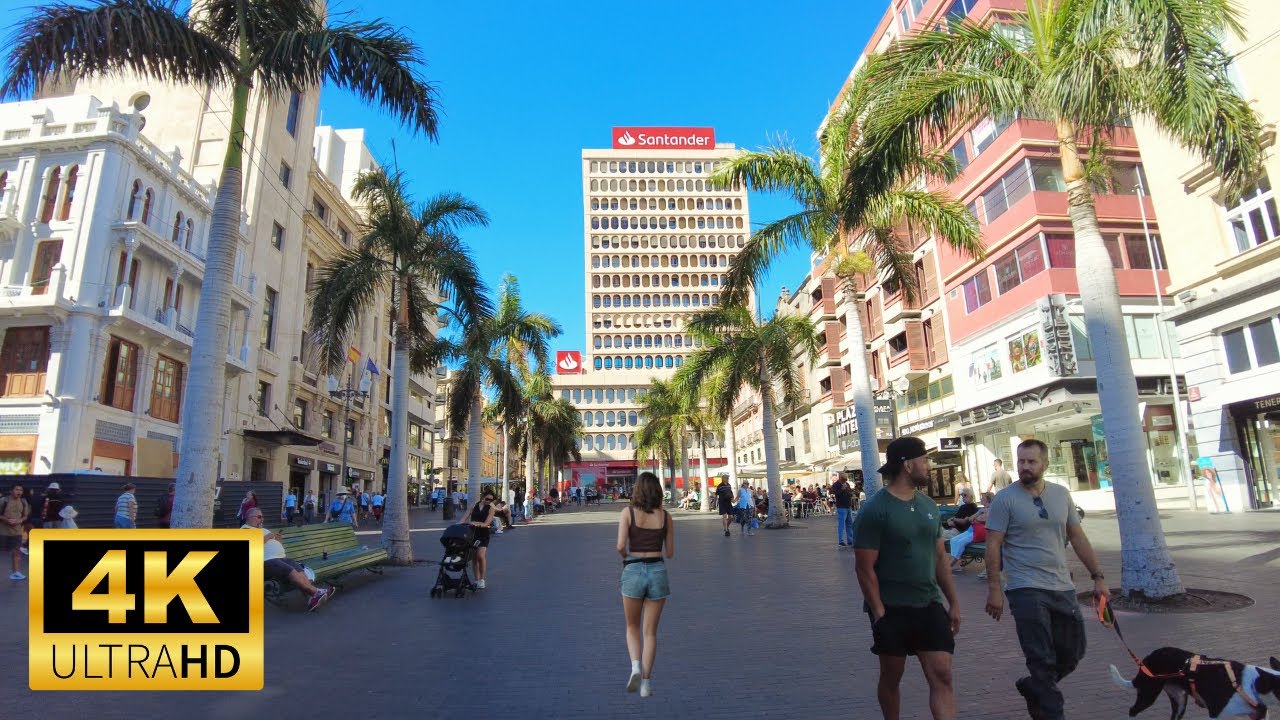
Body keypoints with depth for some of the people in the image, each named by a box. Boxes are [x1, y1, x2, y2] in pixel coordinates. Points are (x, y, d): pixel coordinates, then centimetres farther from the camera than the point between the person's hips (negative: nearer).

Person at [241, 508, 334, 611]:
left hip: (280, 558, 8)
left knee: (298, 568, -20)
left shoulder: (264, 529, 31)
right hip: (265, 561, -8)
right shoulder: (246, 529, 5)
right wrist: (267, 537, -4)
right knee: (290, 571, -29)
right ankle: (316, 592, -30)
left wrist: (278, 540, 12)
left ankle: (311, 598, -34)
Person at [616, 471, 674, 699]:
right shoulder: (666, 516, 1)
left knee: (632, 627, 19)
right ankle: (646, 683, 12)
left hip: (633, 572, -1)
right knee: (650, 631, 13)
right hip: (658, 571, 1)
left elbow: (620, 546, -13)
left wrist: (625, 555, 9)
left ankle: (636, 667, -2)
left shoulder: (628, 512, -5)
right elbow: (670, 553, 5)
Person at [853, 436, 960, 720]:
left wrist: (953, 601, 12)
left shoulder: (928, 505, 7)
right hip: (892, 609, -5)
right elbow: (865, 569, -15)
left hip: (929, 606, 5)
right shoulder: (874, 510, -14)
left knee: (942, 677, -1)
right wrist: (879, 614, -16)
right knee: (891, 678, 12)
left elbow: (940, 556, 14)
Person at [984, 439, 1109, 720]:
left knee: (1073, 653, 14)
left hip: (1063, 588, 6)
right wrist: (994, 589, -13)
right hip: (1026, 591, -5)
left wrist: (1098, 577, 10)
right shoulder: (1005, 499, -8)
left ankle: (1033, 687, 37)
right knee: (1042, 660, -1)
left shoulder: (1061, 494, 7)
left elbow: (1078, 538, 14)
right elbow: (993, 546, -9)